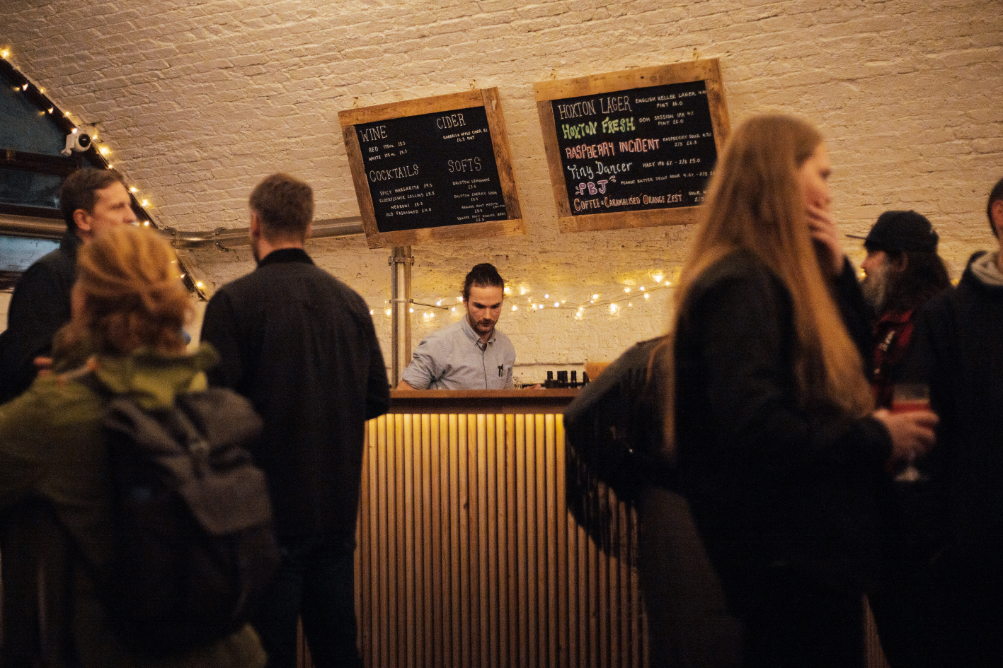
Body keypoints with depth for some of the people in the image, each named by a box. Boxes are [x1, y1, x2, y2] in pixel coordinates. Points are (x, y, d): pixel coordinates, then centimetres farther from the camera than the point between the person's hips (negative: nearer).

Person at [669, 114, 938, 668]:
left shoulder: (768, 279, 13)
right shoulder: (739, 285, -19)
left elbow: (855, 353, 22)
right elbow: (751, 429, -29)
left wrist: (836, 271, 6)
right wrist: (875, 440, -17)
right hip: (787, 561, -10)